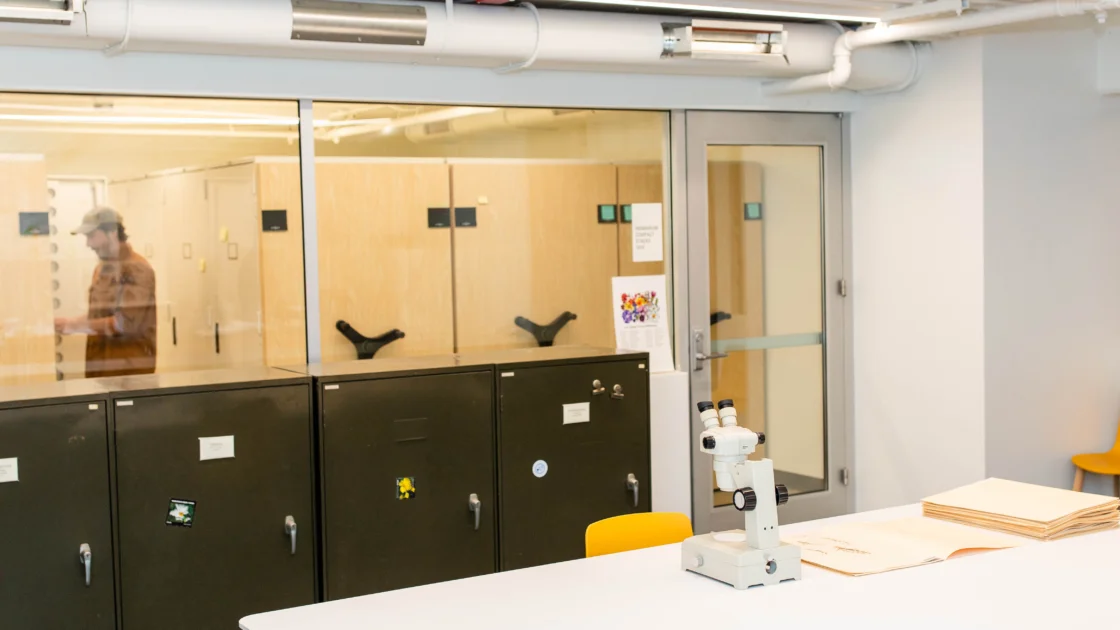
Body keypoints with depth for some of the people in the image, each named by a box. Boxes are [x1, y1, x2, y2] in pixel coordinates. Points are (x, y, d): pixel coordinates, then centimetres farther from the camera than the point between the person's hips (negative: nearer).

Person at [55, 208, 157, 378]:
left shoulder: (137, 269, -13)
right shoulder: (102, 268, 14)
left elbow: (125, 323, -19)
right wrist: (70, 323, 1)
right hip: (101, 365, 7)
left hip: (129, 370, -7)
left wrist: (75, 326, -15)